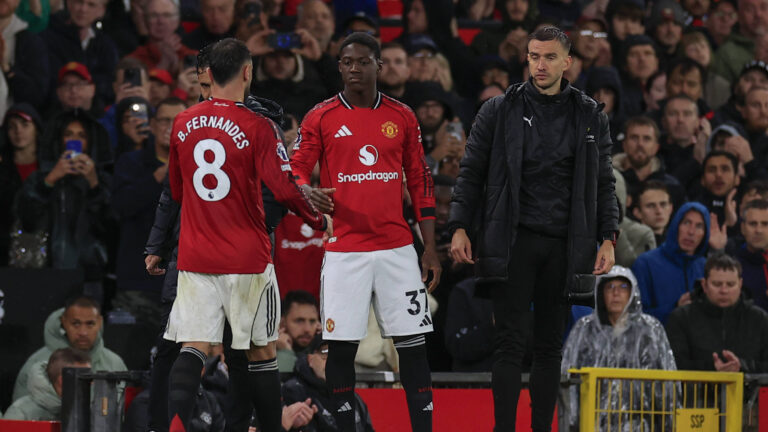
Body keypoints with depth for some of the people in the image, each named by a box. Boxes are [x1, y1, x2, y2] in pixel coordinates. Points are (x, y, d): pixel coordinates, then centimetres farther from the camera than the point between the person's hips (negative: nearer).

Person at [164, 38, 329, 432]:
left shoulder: (182, 124, 5)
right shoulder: (257, 127, -11)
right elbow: (285, 191, -16)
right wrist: (320, 221, 1)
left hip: (194, 259, 3)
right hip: (247, 259, -3)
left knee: (193, 348, -2)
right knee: (261, 351, 9)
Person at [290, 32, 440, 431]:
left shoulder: (402, 117, 9)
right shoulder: (321, 118, 2)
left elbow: (420, 183, 11)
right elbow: (296, 171, 2)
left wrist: (430, 248, 6)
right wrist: (308, 192, -23)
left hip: (397, 248, 2)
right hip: (344, 249, -2)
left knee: (413, 345, -1)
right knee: (341, 348, -1)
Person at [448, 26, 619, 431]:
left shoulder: (591, 117, 9)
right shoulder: (499, 111, 3)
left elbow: (603, 183, 12)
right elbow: (471, 172, 5)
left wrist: (608, 238, 4)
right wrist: (460, 227, -4)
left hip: (565, 246, 2)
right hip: (513, 242, -2)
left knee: (549, 347, 6)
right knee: (511, 342, -6)